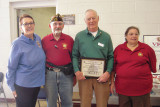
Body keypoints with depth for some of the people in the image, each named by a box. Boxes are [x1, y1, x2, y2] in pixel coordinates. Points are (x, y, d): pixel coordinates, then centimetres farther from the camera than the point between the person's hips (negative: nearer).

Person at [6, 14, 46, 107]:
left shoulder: (38, 38, -1)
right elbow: (11, 67, -11)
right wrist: (12, 87, -7)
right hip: (23, 86, -5)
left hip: (37, 83, 6)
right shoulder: (17, 44, -17)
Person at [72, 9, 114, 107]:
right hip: (84, 76, 0)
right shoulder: (79, 36, 5)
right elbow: (74, 55, 6)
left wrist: (108, 72, -7)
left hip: (102, 77, 1)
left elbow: (111, 57, 6)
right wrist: (77, 71, -8)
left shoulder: (106, 36, 6)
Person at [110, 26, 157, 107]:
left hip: (142, 89, -1)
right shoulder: (118, 49, 4)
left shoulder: (147, 48, 1)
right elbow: (113, 67, 7)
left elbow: (153, 67, 11)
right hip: (122, 88, 1)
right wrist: (112, 82, 7)